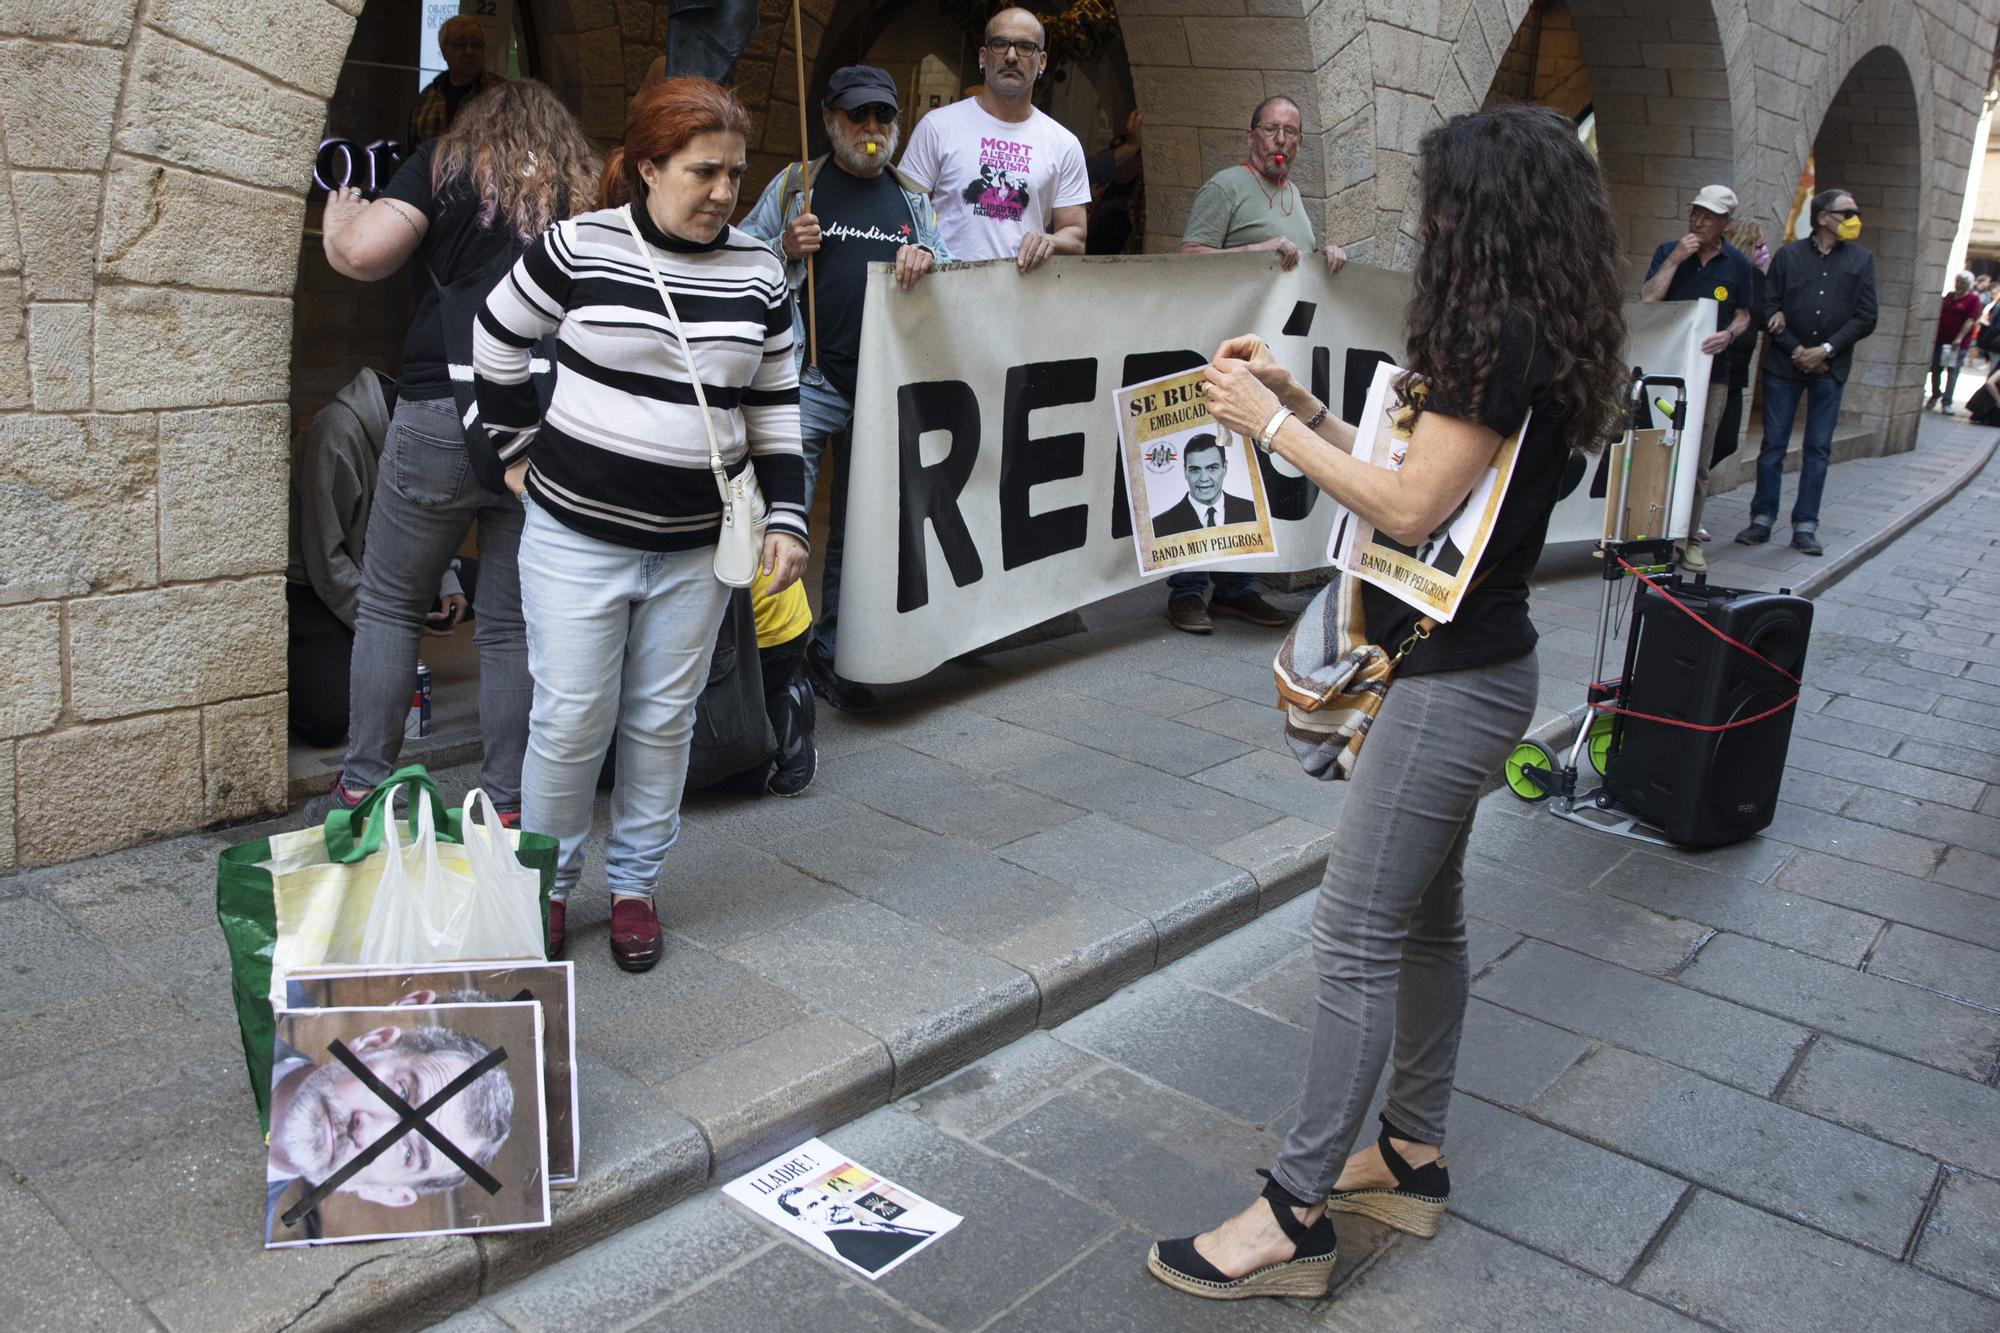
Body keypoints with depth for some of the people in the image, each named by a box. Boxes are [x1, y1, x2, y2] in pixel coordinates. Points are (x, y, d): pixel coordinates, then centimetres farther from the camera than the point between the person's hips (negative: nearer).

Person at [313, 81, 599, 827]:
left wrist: (338, 221, 16)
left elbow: (363, 254, -5)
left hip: (443, 410, -2)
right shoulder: (589, 194, 12)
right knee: (513, 625, 9)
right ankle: (507, 804, 13)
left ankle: (363, 788, 14)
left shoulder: (447, 164, 5)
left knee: (390, 605, 12)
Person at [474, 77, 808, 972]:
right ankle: (547, 887, 24)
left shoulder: (758, 275, 3)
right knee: (570, 720, 2)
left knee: (663, 722, 11)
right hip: (576, 535, -2)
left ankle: (634, 886, 28)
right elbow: (495, 343, 8)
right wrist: (520, 451, 6)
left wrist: (786, 517, 1)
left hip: (695, 546, 3)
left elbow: (774, 408, 9)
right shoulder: (579, 247, -6)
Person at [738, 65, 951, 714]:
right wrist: (786, 248, -12)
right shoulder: (794, 186, 6)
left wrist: (926, 258, -7)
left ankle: (831, 656, 23)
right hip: (806, 381, -4)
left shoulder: (913, 199, 15)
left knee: (856, 530, 11)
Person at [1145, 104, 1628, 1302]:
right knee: (1427, 916, 17)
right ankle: (1414, 1158, 32)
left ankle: (1298, 1215, 6)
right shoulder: (1534, 340, 11)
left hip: (1456, 681, -10)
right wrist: (1303, 407, 9)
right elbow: (1423, 472, 14)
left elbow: (1411, 508, -21)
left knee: (1357, 938, -5)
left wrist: (1273, 426, -13)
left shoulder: (1506, 341, -19)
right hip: (1470, 664, 11)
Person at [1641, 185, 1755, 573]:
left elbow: (1743, 316, 9)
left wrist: (1729, 335, -12)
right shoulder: (1668, 251, 5)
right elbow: (1647, 301, -7)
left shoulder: (1738, 264, 7)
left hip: (1710, 371, 0)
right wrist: (1674, 260, -13)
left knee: (1697, 462, 2)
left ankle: (1689, 537, 10)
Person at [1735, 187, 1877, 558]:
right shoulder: (1788, 256, 4)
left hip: (1830, 368, 1)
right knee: (1773, 445, 1)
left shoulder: (1861, 260, 7)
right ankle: (1762, 519, 10)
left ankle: (1805, 526, 7)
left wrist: (1825, 350, -9)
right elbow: (1768, 309, 0)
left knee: (1818, 449, 3)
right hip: (1784, 364, -1)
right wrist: (1795, 350, -9)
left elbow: (1865, 318, 3)